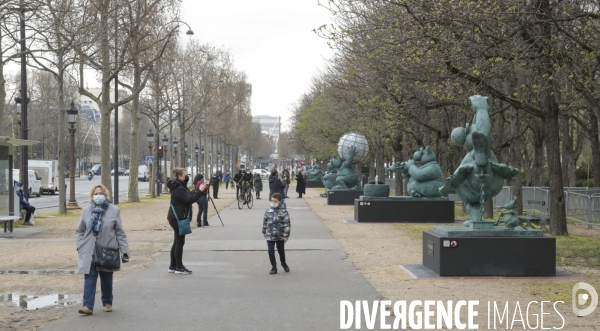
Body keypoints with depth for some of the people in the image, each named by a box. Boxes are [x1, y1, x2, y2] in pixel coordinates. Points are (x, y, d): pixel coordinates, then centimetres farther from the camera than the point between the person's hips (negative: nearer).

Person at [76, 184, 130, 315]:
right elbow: (79, 230, 11)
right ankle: (88, 306, -8)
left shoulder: (114, 210, -2)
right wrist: (80, 245, -2)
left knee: (106, 279, 12)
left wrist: (125, 249, -3)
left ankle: (107, 303, 27)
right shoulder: (86, 211, 4)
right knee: (89, 277, -6)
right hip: (89, 251, 1)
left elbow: (120, 232, 0)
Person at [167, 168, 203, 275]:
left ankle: (173, 266, 20)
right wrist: (200, 191, -25)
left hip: (178, 217, 11)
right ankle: (179, 268, 0)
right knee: (179, 242, -5)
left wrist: (198, 191, 4)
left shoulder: (181, 187, 16)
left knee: (177, 242, 14)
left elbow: (189, 195, 17)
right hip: (177, 218, -11)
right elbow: (189, 199, -26)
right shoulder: (178, 189, -18)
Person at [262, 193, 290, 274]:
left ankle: (283, 263, 39)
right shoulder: (268, 210, 0)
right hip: (270, 236, 3)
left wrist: (286, 235, -16)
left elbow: (287, 224, -14)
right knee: (270, 252, -1)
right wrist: (264, 231, 14)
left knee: (281, 251, 14)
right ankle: (274, 267, 11)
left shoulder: (283, 212, -14)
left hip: (280, 236, -3)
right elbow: (265, 221, 11)